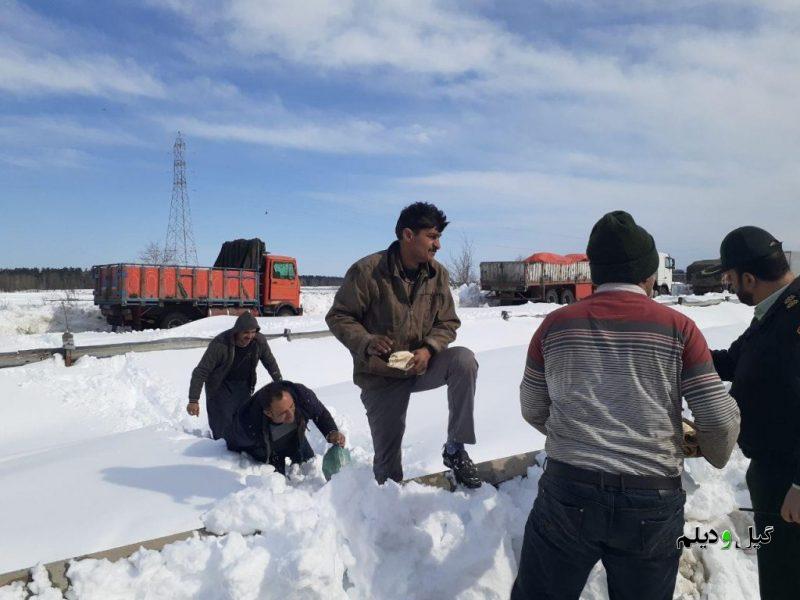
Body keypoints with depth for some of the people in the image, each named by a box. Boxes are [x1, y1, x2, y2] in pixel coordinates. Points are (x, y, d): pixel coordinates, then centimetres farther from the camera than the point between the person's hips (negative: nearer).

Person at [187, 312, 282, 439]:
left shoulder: (260, 341, -15)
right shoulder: (220, 344, -29)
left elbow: (270, 363, 4)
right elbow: (201, 372, -25)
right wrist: (193, 400, -29)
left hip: (243, 386, 4)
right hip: (221, 387, -4)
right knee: (223, 429, -9)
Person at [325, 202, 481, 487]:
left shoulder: (437, 274, -3)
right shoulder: (367, 270, -17)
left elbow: (448, 322, 4)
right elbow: (338, 316, -9)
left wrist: (428, 350, -18)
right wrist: (366, 343, -28)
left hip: (422, 367, 3)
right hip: (380, 377, -3)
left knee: (464, 360, -28)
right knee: (388, 465, 0)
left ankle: (456, 448, -15)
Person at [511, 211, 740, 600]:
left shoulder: (555, 325, 0)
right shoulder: (678, 328, -3)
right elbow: (720, 420, -2)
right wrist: (717, 456, 20)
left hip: (567, 493, 0)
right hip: (653, 504, 1)